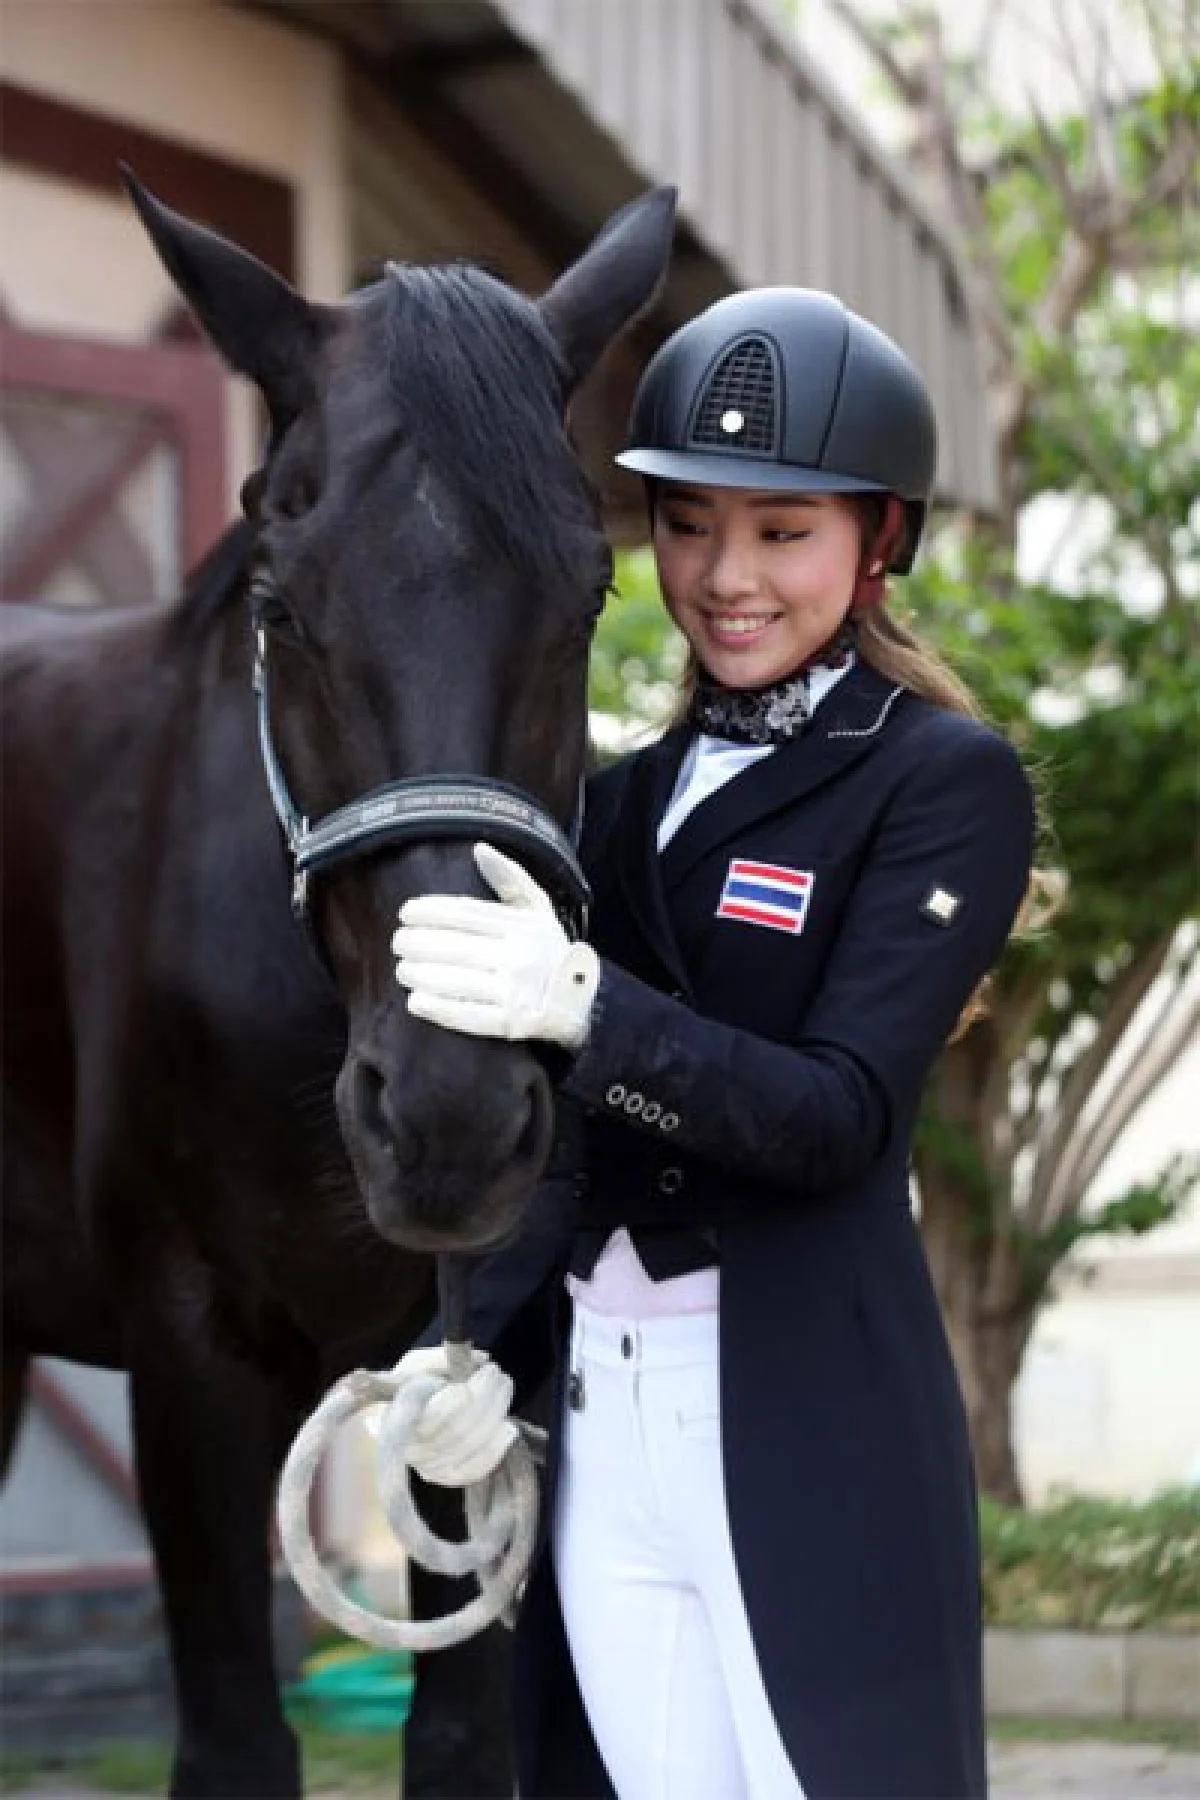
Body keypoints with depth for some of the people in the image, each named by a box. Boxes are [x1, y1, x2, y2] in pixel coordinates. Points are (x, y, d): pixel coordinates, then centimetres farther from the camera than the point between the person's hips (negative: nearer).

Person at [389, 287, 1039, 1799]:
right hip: (595, 1411, 6)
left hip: (807, 1421, -6)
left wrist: (581, 1008, -28)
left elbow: (845, 1115, -15)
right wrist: (484, 1348, 1)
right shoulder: (632, 796, 14)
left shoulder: (947, 780, -4)